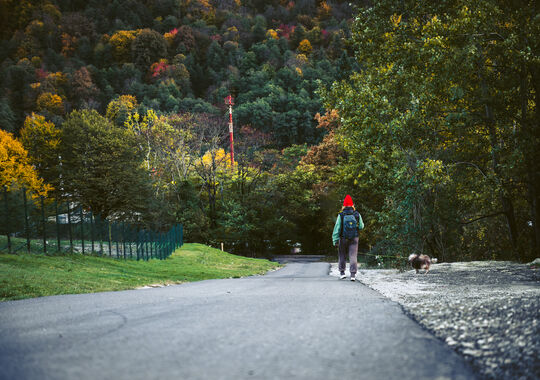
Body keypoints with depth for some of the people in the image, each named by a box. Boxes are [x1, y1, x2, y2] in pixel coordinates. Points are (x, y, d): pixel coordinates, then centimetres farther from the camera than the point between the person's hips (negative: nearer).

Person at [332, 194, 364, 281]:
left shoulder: (341, 215, -9)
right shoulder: (357, 215, -5)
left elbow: (337, 228, -10)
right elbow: (361, 226, 7)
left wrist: (335, 240, -7)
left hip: (343, 239, 0)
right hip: (354, 239, 0)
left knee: (342, 256, 16)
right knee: (353, 256, -1)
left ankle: (342, 273, 21)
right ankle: (353, 274, -11)